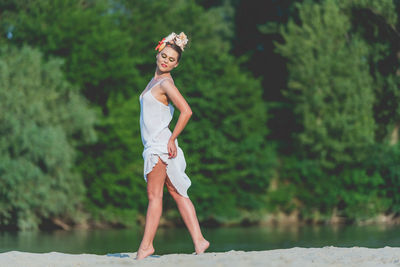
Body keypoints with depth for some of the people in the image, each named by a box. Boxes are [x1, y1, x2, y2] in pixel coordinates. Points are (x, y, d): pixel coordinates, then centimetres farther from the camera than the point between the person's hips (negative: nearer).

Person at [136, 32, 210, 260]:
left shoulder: (166, 83, -12)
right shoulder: (155, 81, 16)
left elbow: (186, 111, -23)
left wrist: (172, 139, -18)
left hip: (160, 144, -10)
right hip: (154, 144, 10)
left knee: (154, 195, -6)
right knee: (178, 193, 6)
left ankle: (146, 245, -4)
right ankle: (199, 241, 5)